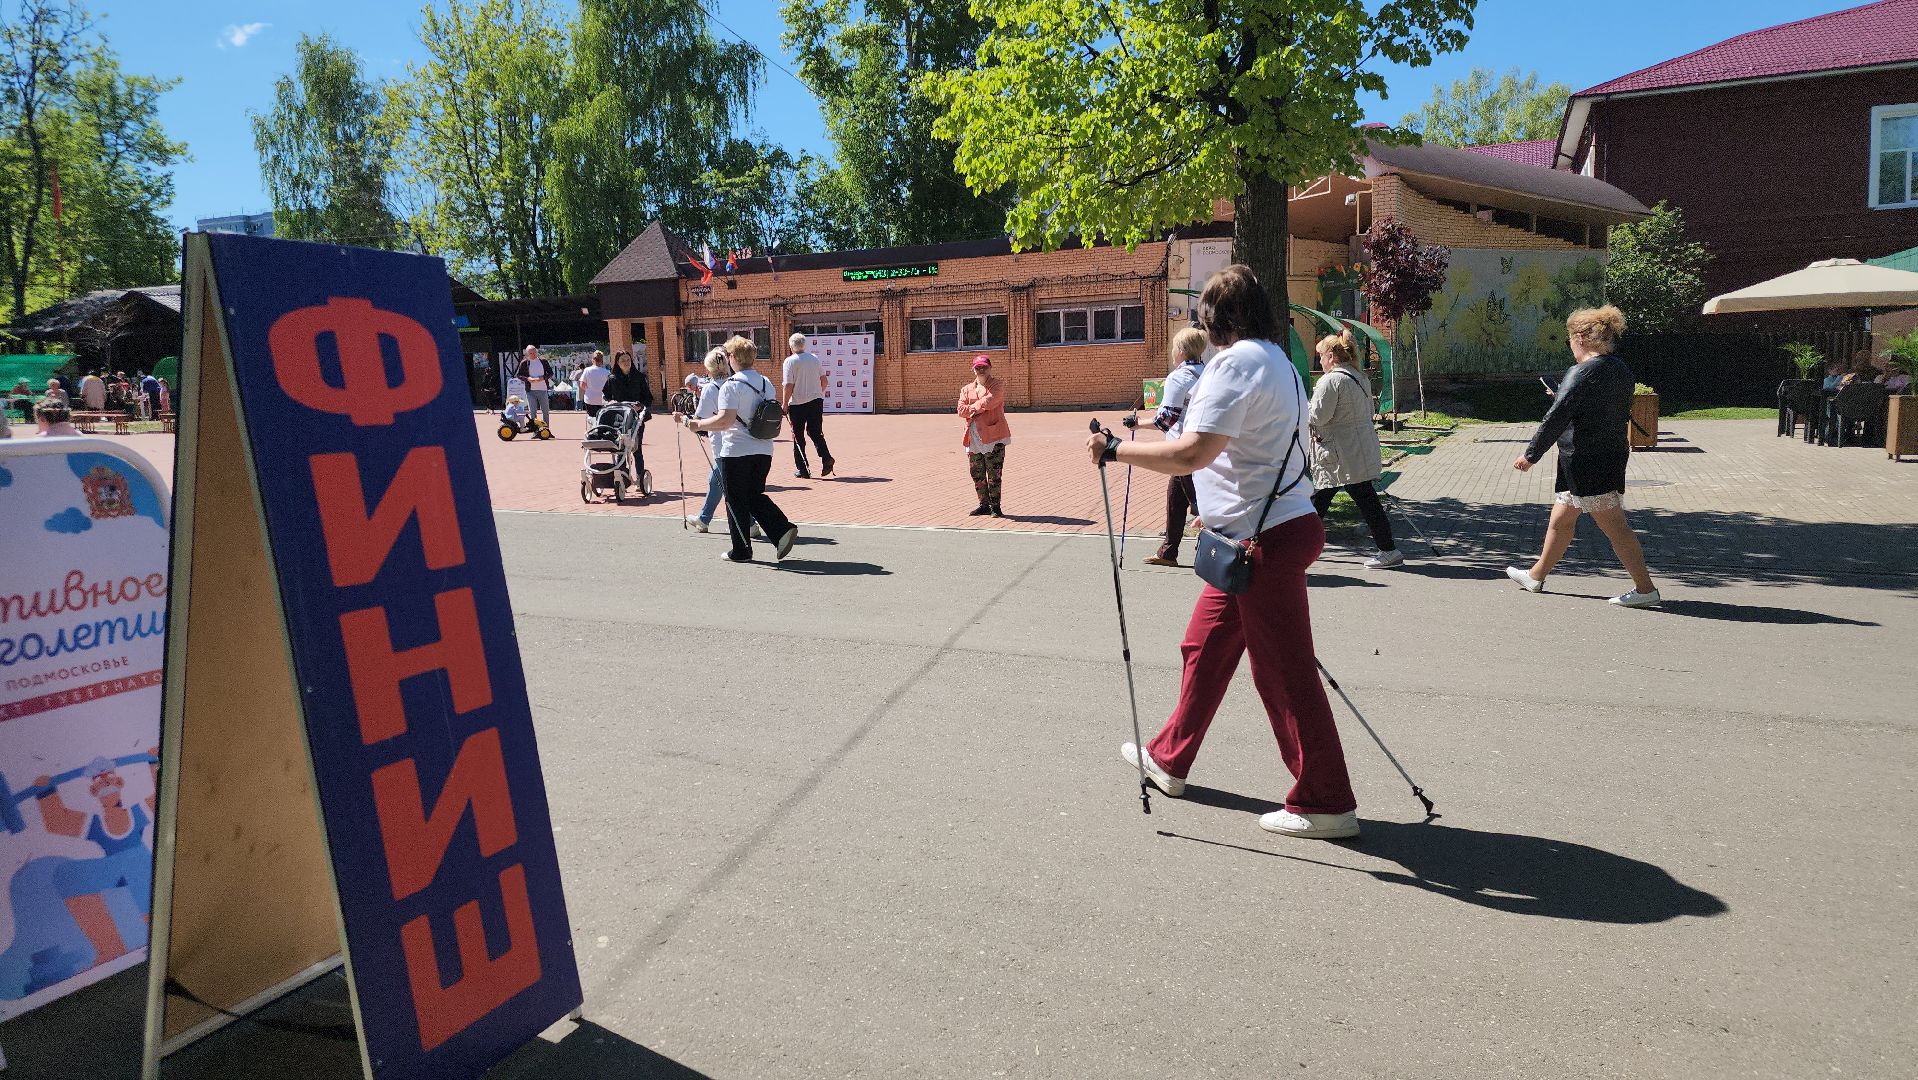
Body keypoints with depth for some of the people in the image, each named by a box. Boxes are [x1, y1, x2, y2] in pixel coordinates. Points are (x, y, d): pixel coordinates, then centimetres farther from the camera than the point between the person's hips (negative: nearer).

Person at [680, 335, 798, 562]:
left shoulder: (731, 386, -14)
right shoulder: (765, 382, 7)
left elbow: (725, 420, -23)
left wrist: (697, 424, -14)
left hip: (736, 451, -6)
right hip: (764, 450, 6)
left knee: (736, 501, 7)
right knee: (756, 495, 19)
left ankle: (741, 551, 13)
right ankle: (782, 529, 0)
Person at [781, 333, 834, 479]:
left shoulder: (790, 361, -9)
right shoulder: (815, 358, 6)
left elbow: (788, 385, -13)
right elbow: (824, 380, 9)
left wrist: (784, 403, -6)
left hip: (798, 403, -4)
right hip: (816, 400, 4)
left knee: (798, 436, 6)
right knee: (816, 432, 15)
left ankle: (802, 469, 8)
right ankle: (826, 458, -7)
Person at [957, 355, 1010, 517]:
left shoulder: (995, 385, 2)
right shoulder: (966, 389, 17)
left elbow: (989, 401, -17)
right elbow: (961, 410, 3)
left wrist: (973, 407, -3)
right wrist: (981, 407, -10)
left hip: (993, 436, -6)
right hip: (973, 438, 6)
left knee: (994, 473, -6)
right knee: (977, 474, 10)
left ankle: (995, 506, 2)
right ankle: (984, 505, 21)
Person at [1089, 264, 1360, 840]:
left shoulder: (1235, 363, -16)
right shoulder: (1279, 361, 15)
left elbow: (1190, 454, -24)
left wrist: (1114, 449, -14)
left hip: (1266, 538, -10)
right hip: (1264, 531, 10)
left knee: (1284, 670, -2)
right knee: (1205, 645, 18)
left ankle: (1325, 803, 10)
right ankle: (1169, 760, 32)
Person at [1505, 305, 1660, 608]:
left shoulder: (1582, 374, -18)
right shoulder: (1621, 370, 9)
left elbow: (1556, 419, -18)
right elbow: (1623, 415, 19)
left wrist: (1531, 455, -10)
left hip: (1586, 462, -10)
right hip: (1612, 455, 10)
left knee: (1614, 526, -4)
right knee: (1561, 519, 19)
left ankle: (1645, 589, 1)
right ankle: (1536, 576, 30)